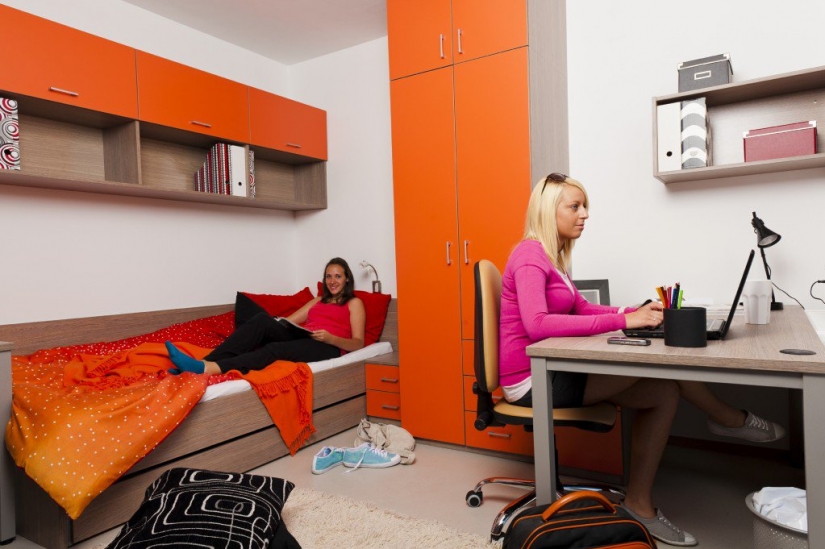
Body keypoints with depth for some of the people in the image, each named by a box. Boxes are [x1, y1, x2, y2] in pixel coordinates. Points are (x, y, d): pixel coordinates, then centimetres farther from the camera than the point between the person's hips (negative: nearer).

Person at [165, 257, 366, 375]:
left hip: (327, 347, -5)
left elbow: (358, 343, 1)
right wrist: (275, 324, -2)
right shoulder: (318, 300, 33)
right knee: (262, 320, -24)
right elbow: (290, 320, 21)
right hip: (301, 338, 5)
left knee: (276, 349, -35)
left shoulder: (354, 303, 15)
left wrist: (330, 338, -17)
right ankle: (202, 363, -38)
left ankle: (206, 369, -54)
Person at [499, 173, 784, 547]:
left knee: (663, 393, -1)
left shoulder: (551, 255, 14)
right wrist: (622, 321, -29)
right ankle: (728, 418, 12)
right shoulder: (530, 255, -16)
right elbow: (537, 324, -30)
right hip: (530, 380, -9)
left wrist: (637, 312, -4)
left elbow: (580, 308, 12)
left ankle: (639, 505, 6)